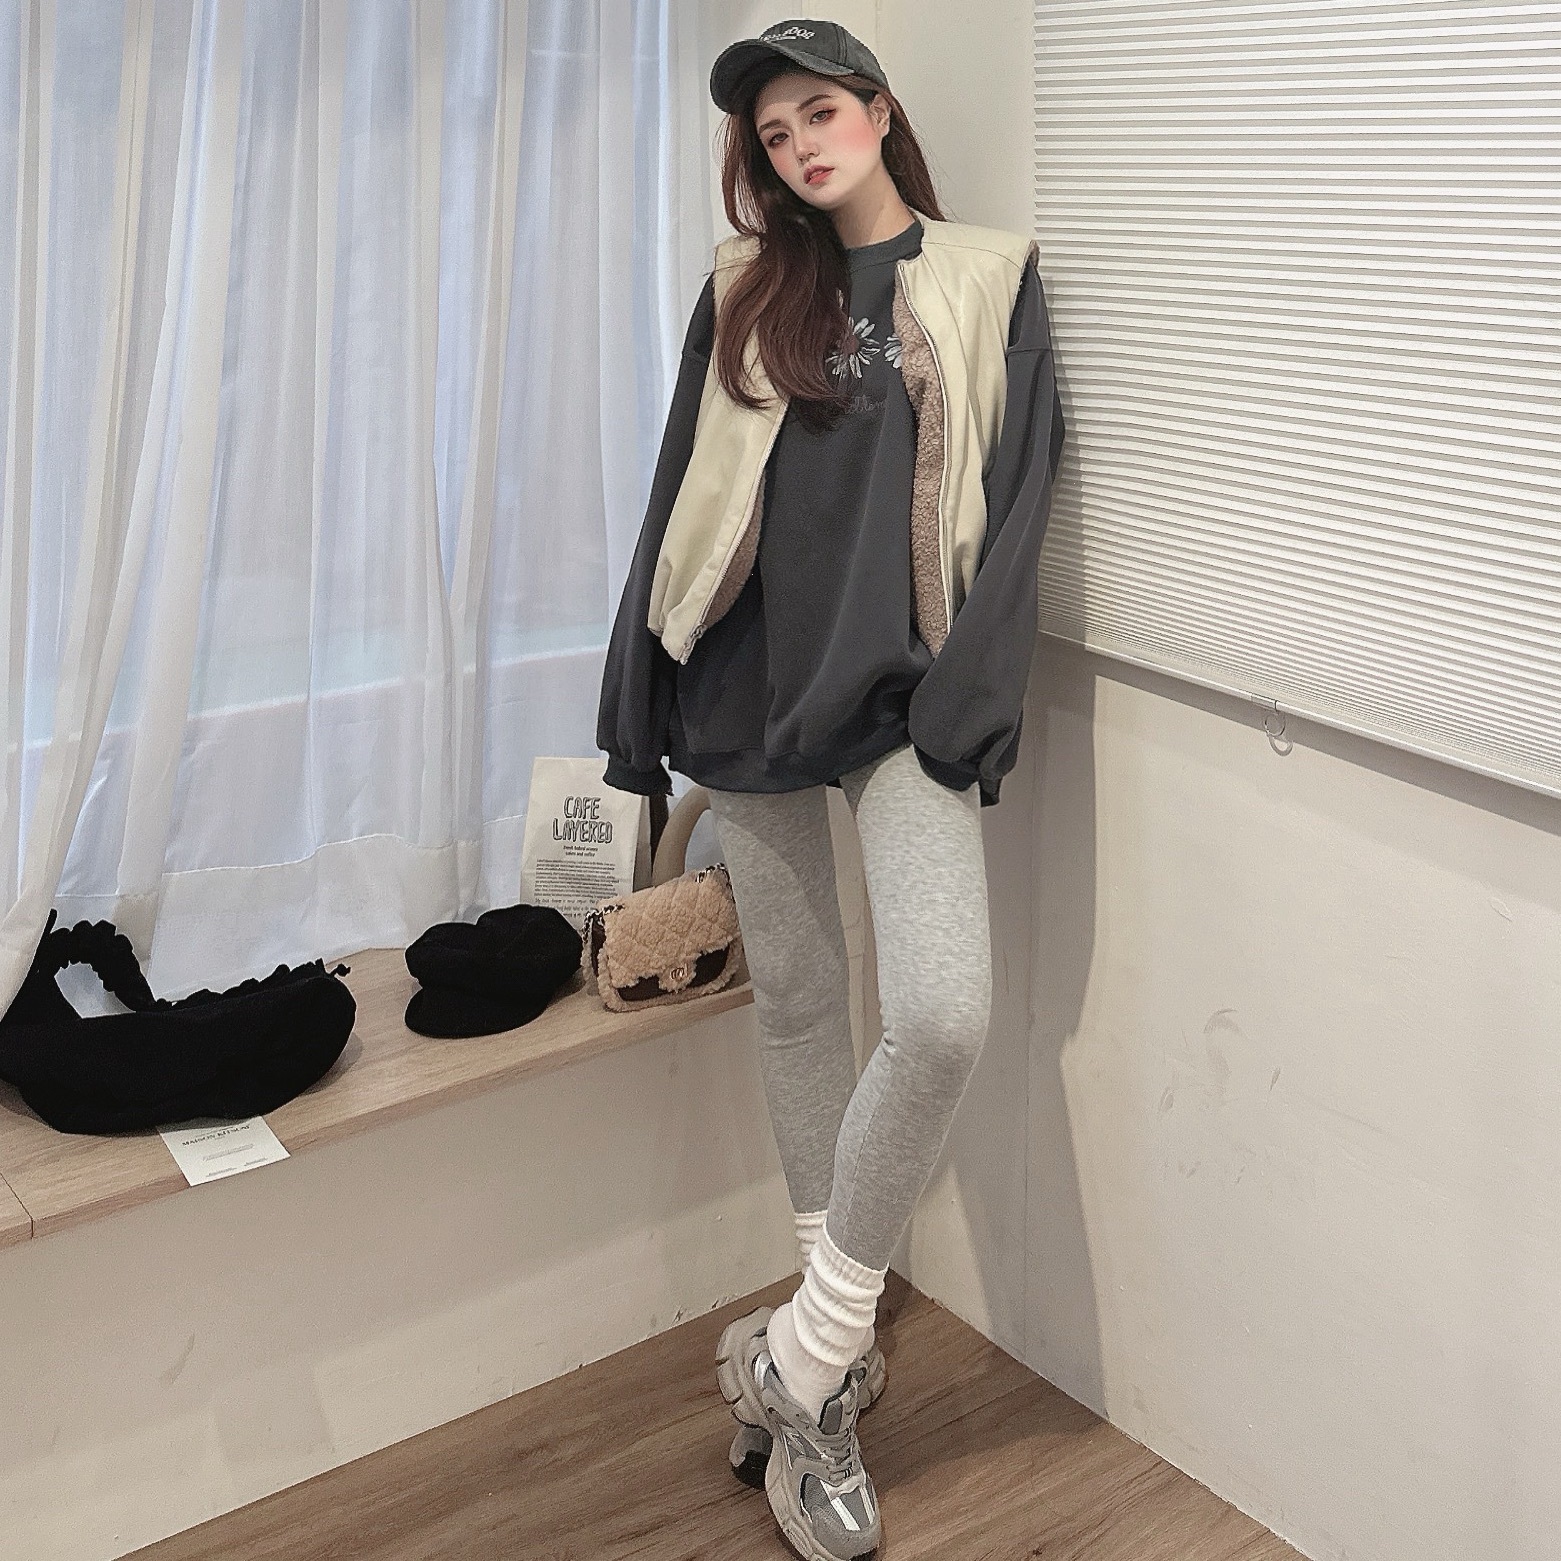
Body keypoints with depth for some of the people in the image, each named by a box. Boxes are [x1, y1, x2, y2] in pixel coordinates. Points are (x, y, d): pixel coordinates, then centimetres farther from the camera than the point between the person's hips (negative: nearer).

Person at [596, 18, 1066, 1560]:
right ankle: (837, 1337, 25)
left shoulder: (985, 280, 7)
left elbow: (1014, 503, 0)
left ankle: (808, 1349, 0)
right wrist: (639, 703, 5)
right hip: (750, 684, 3)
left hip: (898, 690, -2)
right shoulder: (743, 291, 13)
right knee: (796, 998, 10)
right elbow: (681, 498, 10)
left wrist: (969, 699, -12)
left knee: (943, 1015, -17)